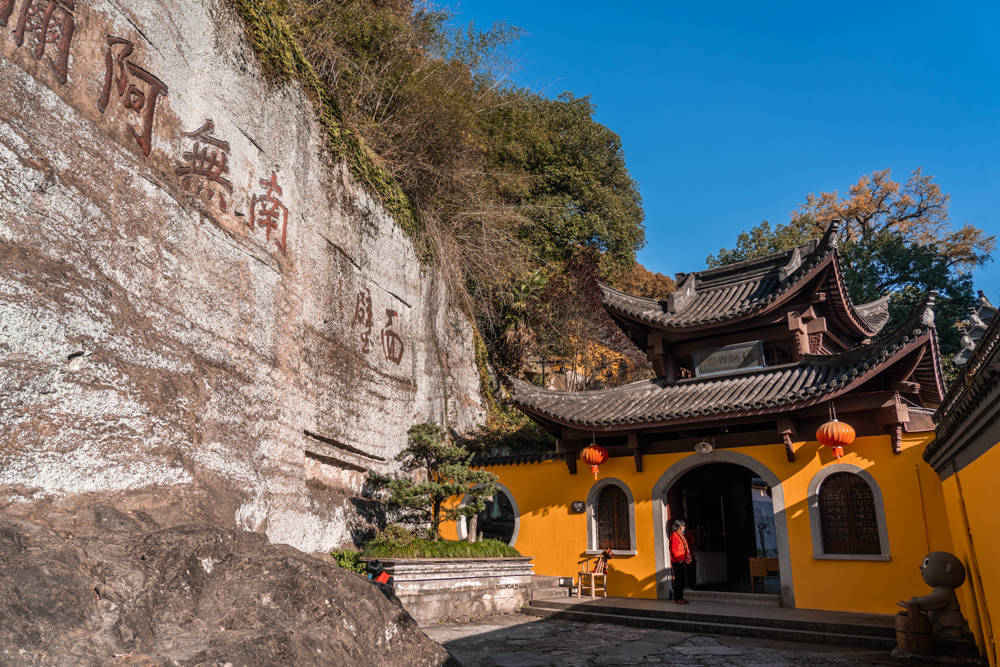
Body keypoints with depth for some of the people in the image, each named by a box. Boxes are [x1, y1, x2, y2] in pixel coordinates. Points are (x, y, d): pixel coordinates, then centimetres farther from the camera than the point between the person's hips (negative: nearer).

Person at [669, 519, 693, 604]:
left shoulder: (681, 536, 17)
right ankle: (677, 599, -1)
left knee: (683, 580, 12)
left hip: (683, 561, 9)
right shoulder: (674, 535, -12)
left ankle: (680, 597, 20)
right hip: (677, 562, -9)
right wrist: (679, 559, -20)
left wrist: (688, 558, 15)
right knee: (678, 580, -6)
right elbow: (674, 549, -18)